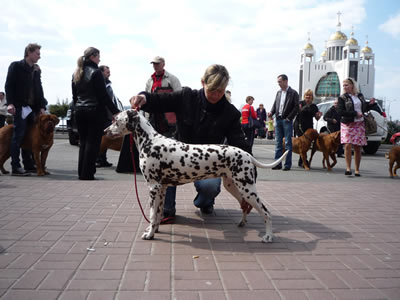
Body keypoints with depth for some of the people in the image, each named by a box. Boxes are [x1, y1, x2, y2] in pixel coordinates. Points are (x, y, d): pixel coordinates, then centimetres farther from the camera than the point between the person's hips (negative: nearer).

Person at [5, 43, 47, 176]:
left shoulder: (36, 69, 17)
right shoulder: (16, 66, -1)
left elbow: (39, 89, 16)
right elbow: (9, 85, -7)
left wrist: (42, 106, 6)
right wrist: (10, 103, -18)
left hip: (33, 107, 6)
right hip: (20, 106, -6)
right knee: (18, 135, -7)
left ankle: (29, 165, 13)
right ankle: (15, 167, -5)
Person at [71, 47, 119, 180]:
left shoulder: (76, 74, 13)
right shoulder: (96, 72, -10)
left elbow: (74, 95, 16)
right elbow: (103, 95, -14)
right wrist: (115, 111, -12)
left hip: (80, 111, 7)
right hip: (95, 111, -7)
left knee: (83, 142, 13)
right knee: (93, 143, -2)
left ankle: (81, 173, 15)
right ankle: (87, 174, -2)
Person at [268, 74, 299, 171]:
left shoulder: (293, 93, -2)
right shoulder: (278, 93, 15)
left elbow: (296, 107, -6)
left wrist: (289, 118, -12)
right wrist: (271, 112, -2)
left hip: (287, 120, -5)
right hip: (278, 119, 5)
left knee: (288, 143, -2)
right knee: (278, 143, 5)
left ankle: (287, 164, 2)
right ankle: (278, 163, 9)